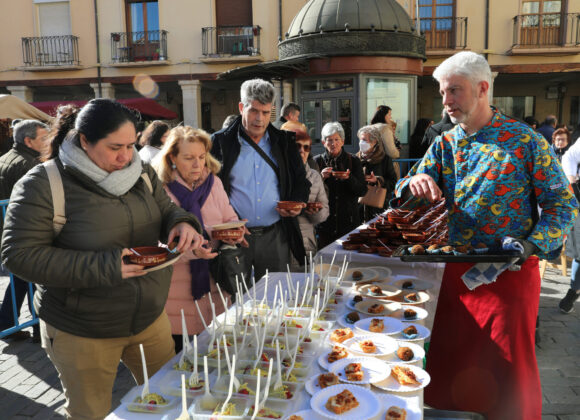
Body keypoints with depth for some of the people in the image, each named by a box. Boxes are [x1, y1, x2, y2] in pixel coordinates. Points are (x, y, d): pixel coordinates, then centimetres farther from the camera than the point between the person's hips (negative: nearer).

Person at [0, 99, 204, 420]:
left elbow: (166, 210, 8)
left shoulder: (140, 172, 0)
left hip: (149, 317, 5)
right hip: (81, 332, -4)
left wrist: (182, 223, -18)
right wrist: (103, 267, -28)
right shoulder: (43, 185, -17)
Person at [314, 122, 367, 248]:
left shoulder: (353, 161, 4)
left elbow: (362, 191, -2)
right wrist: (321, 177, -17)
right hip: (324, 222, 0)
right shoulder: (317, 161, 3)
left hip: (348, 221, 0)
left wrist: (349, 178, -19)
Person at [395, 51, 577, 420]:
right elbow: (406, 191, 3)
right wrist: (415, 184, -21)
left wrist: (528, 247, -21)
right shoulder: (444, 146, 7)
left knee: (510, 369, 6)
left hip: (510, 274, -4)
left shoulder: (526, 141, -6)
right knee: (450, 361, 14)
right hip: (455, 271, 4)